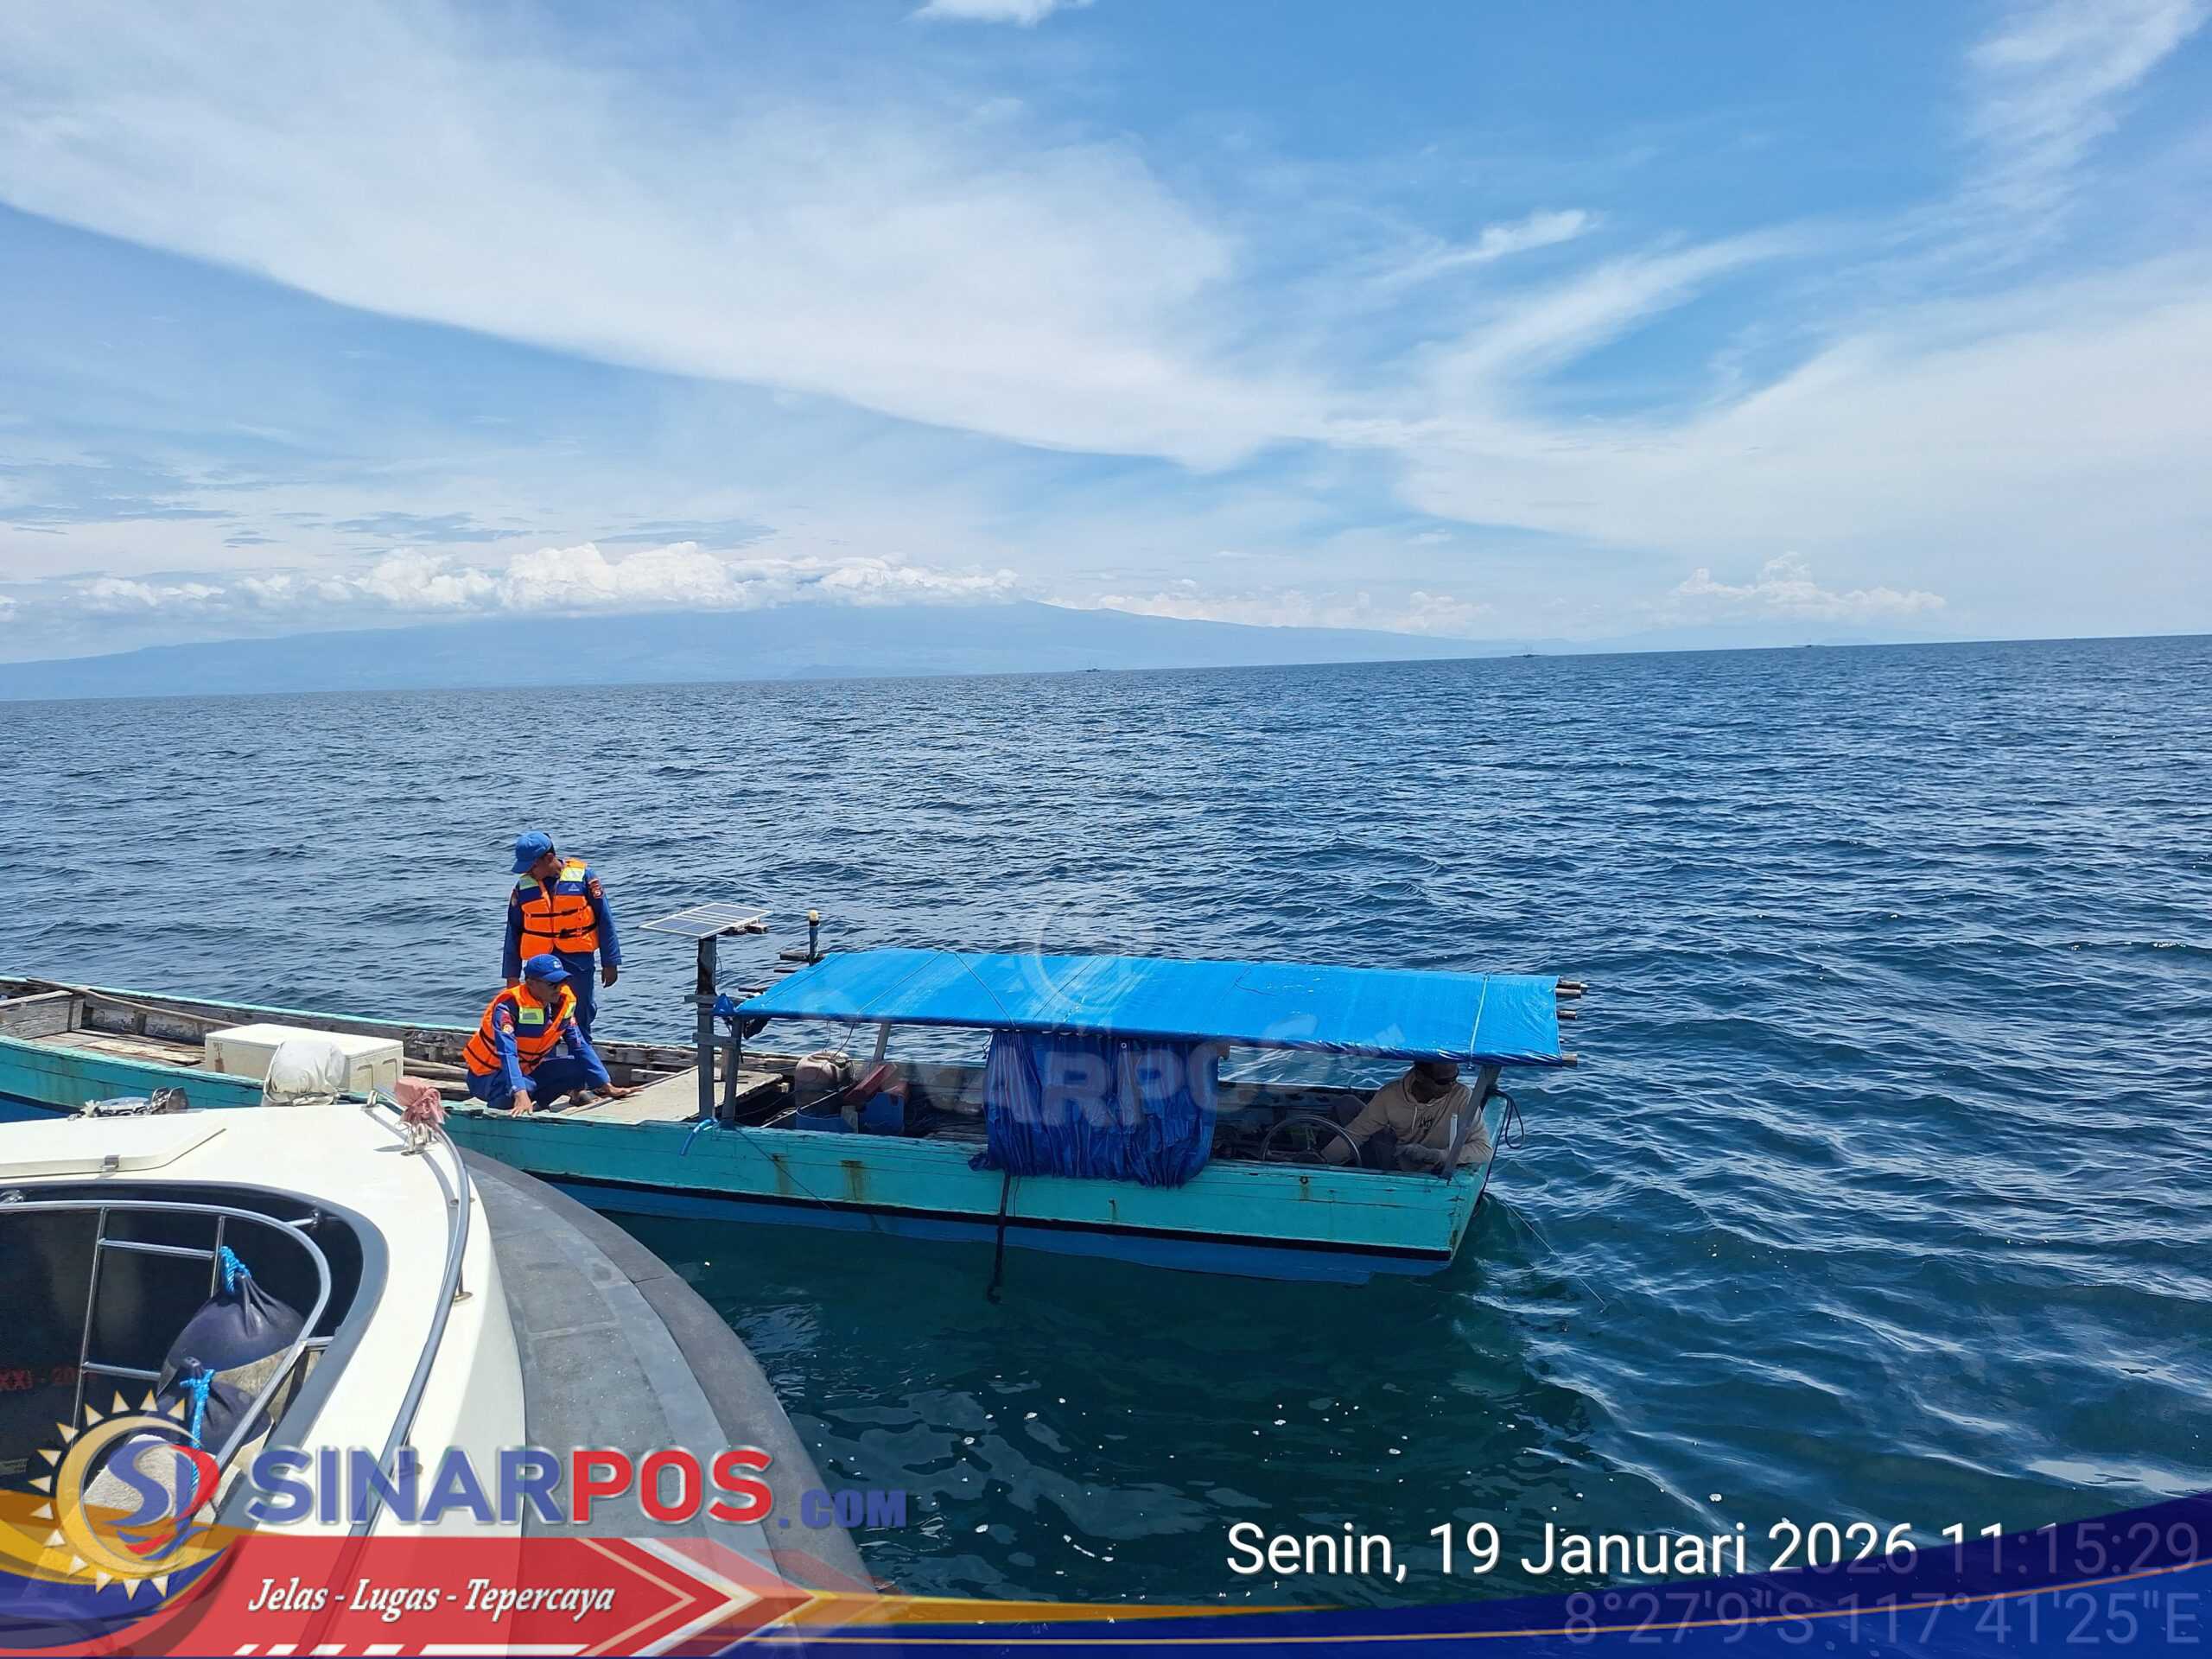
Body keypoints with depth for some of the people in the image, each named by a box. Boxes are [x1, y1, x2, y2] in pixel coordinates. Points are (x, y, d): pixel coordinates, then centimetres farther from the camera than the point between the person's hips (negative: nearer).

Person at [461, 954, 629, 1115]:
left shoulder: (563, 1001, -8)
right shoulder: (509, 1005, -27)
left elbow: (580, 1046, -3)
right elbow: (507, 1053, -38)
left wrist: (607, 1086, -7)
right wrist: (520, 1094, -52)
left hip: (528, 1071, 5)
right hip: (488, 1075, -5)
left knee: (580, 1065, -14)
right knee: (524, 1088, -36)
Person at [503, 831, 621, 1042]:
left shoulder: (582, 876, -7)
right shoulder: (524, 886, 0)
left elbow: (605, 920, -3)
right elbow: (513, 932, 8)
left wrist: (610, 963, -2)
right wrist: (512, 975, 8)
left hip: (579, 961, -2)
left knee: (580, 1023, 9)